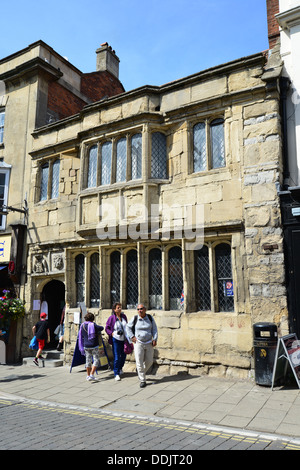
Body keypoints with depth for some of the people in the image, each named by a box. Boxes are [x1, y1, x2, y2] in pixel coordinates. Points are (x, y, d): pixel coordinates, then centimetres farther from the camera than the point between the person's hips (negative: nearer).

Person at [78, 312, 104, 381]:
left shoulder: (82, 326, 4)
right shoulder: (93, 325, -10)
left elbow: (80, 337, 9)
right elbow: (101, 328, 6)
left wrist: (81, 348, 17)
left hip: (86, 346, 5)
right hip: (94, 345, -5)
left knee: (88, 360, 14)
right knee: (96, 360, 4)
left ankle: (88, 376, 20)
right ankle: (92, 375, -3)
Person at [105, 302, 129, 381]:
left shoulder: (124, 316, 2)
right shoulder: (111, 318, -12)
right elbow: (107, 328, -3)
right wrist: (112, 333, -17)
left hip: (124, 339, 5)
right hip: (116, 339, -5)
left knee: (123, 355, 15)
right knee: (117, 357, -5)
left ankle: (120, 368, 42)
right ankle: (116, 374, 6)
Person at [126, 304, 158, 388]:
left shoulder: (150, 318, -2)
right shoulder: (135, 319, -6)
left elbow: (154, 329, 4)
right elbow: (128, 327, 8)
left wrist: (155, 339, -5)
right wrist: (132, 337, 0)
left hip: (149, 343, 2)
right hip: (138, 343, -2)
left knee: (149, 361, 10)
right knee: (139, 362, -4)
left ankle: (141, 372, 38)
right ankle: (142, 381, 7)